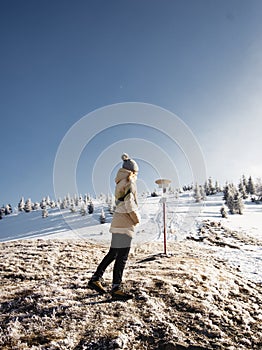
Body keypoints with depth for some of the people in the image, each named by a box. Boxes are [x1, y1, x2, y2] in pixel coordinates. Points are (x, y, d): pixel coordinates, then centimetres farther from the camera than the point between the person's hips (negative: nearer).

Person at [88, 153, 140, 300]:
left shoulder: (121, 182, 19)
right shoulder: (129, 181, -8)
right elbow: (129, 203, -17)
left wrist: (134, 218, 12)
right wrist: (137, 219, -6)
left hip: (118, 222, 9)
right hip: (125, 223, -9)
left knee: (113, 253, 16)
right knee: (122, 257, -5)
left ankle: (96, 279, 20)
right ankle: (116, 288, -1)